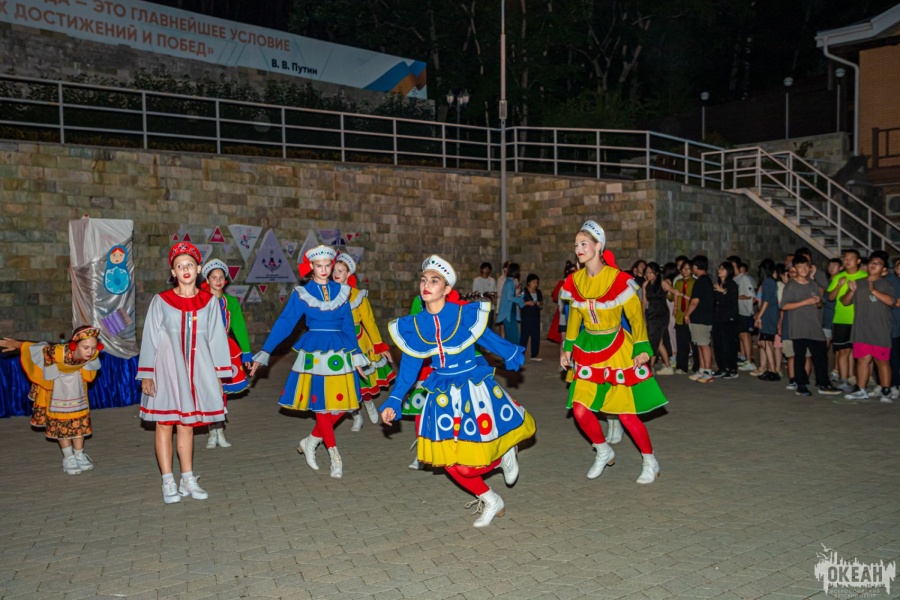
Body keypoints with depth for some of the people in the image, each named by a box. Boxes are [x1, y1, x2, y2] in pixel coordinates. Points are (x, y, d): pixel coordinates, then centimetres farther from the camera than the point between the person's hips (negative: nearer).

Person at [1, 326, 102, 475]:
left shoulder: (93, 354, -35)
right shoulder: (58, 352, -44)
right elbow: (38, 348, -23)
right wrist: (15, 344, -6)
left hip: (76, 383, 3)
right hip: (56, 385, -3)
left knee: (80, 420, 6)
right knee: (59, 421, 2)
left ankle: (79, 454, 20)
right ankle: (68, 457, 14)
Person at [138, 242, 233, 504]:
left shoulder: (209, 302, 3)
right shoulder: (161, 301, -2)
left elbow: (217, 338, 5)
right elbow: (150, 338, 0)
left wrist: (219, 376, 2)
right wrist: (146, 374, -5)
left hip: (196, 370, 2)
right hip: (167, 369, -2)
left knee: (187, 425, 10)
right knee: (164, 424, 2)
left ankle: (188, 479, 18)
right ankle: (168, 483, 9)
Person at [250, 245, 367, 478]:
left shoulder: (341, 291, 7)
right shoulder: (301, 293, -2)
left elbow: (349, 326, 10)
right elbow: (284, 323, -3)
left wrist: (356, 355, 8)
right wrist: (264, 352, -6)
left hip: (340, 352, 3)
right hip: (315, 352, -3)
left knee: (341, 403, 3)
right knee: (321, 404, 2)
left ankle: (310, 442, 23)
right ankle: (334, 455, 14)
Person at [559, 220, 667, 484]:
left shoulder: (620, 280, -17)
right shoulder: (574, 281, -2)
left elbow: (636, 316, -9)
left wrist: (642, 348, -12)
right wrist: (567, 347, 9)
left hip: (618, 350, -5)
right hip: (588, 350, 5)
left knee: (627, 413, -2)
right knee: (579, 410, -1)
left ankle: (650, 462, 22)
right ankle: (603, 452, 27)